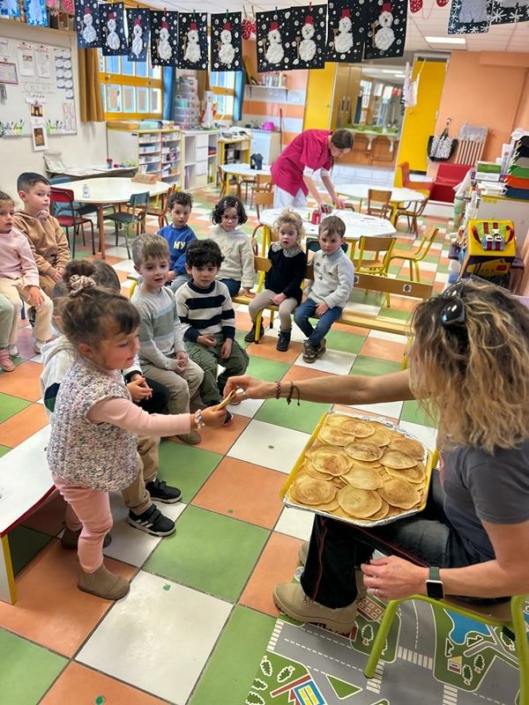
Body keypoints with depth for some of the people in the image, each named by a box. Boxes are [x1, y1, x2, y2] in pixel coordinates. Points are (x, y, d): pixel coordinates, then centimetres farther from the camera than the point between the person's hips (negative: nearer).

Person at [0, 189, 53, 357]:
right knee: (14, 304, -29)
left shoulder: (18, 238, -5)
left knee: (45, 303, -11)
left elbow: (29, 266, -1)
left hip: (20, 277, 3)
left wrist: (33, 286, -14)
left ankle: (42, 341, 11)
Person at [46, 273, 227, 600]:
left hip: (78, 463, 8)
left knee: (85, 509, 36)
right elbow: (145, 424, -39)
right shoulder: (101, 395, -44)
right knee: (99, 525, 17)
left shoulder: (86, 364, -17)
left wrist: (128, 390, -3)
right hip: (82, 472, -8)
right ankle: (92, 574, 44)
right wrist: (198, 419, -37)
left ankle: (74, 532, 67)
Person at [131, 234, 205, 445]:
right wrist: (169, 364, -16)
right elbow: (146, 346, -24)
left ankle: (178, 409, 23)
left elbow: (176, 324, 9)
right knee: (179, 386, -14)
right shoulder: (140, 305, -28)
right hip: (148, 361, -8)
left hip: (170, 353, 8)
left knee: (197, 374, 4)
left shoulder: (168, 292, -3)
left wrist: (180, 350, -2)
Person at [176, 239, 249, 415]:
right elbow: (179, 323, -9)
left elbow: (229, 318, 6)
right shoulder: (183, 294, -11)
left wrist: (228, 340, -6)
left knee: (241, 361, -5)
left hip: (219, 336, 5)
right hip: (194, 340, -5)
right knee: (207, 365, -29)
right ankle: (213, 403, -9)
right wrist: (198, 337, -21)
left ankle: (222, 387, 23)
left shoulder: (222, 289, 1)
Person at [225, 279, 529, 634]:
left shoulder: (493, 456, -41)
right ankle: (344, 556, 43)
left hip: (478, 556, -7)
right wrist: (277, 389, -10)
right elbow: (365, 388, -11)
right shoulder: (476, 382, -18)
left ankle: (327, 601, 31)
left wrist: (420, 580, -22)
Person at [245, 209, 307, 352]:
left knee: (284, 311, -32)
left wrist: (283, 295, -18)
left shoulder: (300, 255, -14)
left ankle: (285, 335, -1)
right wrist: (267, 286, 7)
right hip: (271, 289, 5)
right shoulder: (274, 248, 1)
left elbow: (297, 279, -15)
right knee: (252, 306, -12)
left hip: (290, 293, -5)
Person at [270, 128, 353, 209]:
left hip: (300, 177, 9)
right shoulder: (316, 141, -29)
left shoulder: (329, 147, -4)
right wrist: (320, 202, -30)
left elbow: (325, 175, 6)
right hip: (286, 173, -8)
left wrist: (335, 198, -1)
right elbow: (306, 176, -31)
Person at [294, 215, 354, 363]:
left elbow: (344, 289, -20)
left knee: (323, 324, -29)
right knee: (298, 316, -16)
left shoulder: (343, 262, -17)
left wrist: (327, 303, -21)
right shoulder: (317, 255, 5)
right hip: (315, 297, 6)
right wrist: (309, 292, 8)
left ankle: (311, 344, 4)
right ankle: (317, 342, 7)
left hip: (334, 303, -6)